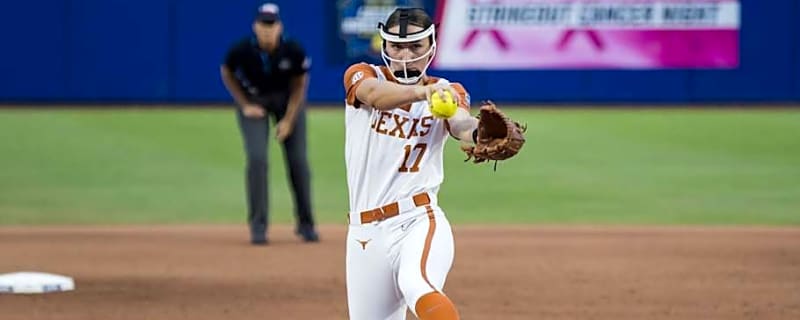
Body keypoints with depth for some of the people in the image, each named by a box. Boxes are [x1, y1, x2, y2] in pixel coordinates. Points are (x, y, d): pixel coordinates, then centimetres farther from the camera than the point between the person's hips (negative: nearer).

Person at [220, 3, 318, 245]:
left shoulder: (293, 51, -25)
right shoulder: (241, 51, -25)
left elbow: (299, 85, -9)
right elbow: (227, 73, -4)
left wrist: (288, 120, -14)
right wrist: (245, 105, -9)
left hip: (288, 100, 1)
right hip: (254, 101, -1)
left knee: (298, 160, -1)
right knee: (257, 158, -15)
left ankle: (305, 223, 14)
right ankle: (258, 225, -8)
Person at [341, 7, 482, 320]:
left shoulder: (447, 92, 6)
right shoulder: (361, 76, 6)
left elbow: (460, 125, -18)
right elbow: (375, 93, -20)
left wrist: (477, 131, -45)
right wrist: (421, 92, -42)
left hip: (419, 221, -3)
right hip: (365, 233, 3)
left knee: (416, 284, -34)